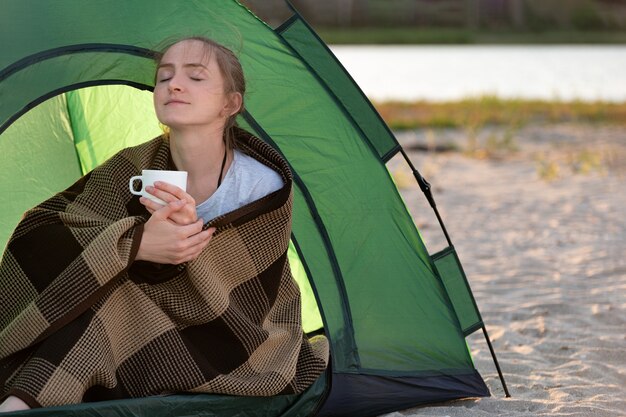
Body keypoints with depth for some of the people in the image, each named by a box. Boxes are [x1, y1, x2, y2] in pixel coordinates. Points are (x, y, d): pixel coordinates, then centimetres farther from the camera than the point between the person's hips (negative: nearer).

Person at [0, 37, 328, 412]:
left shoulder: (263, 185, -18)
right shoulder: (131, 171, -9)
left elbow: (232, 306, -19)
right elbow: (40, 230, -20)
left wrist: (194, 235, -37)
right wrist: (134, 243, -36)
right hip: (149, 336, 4)